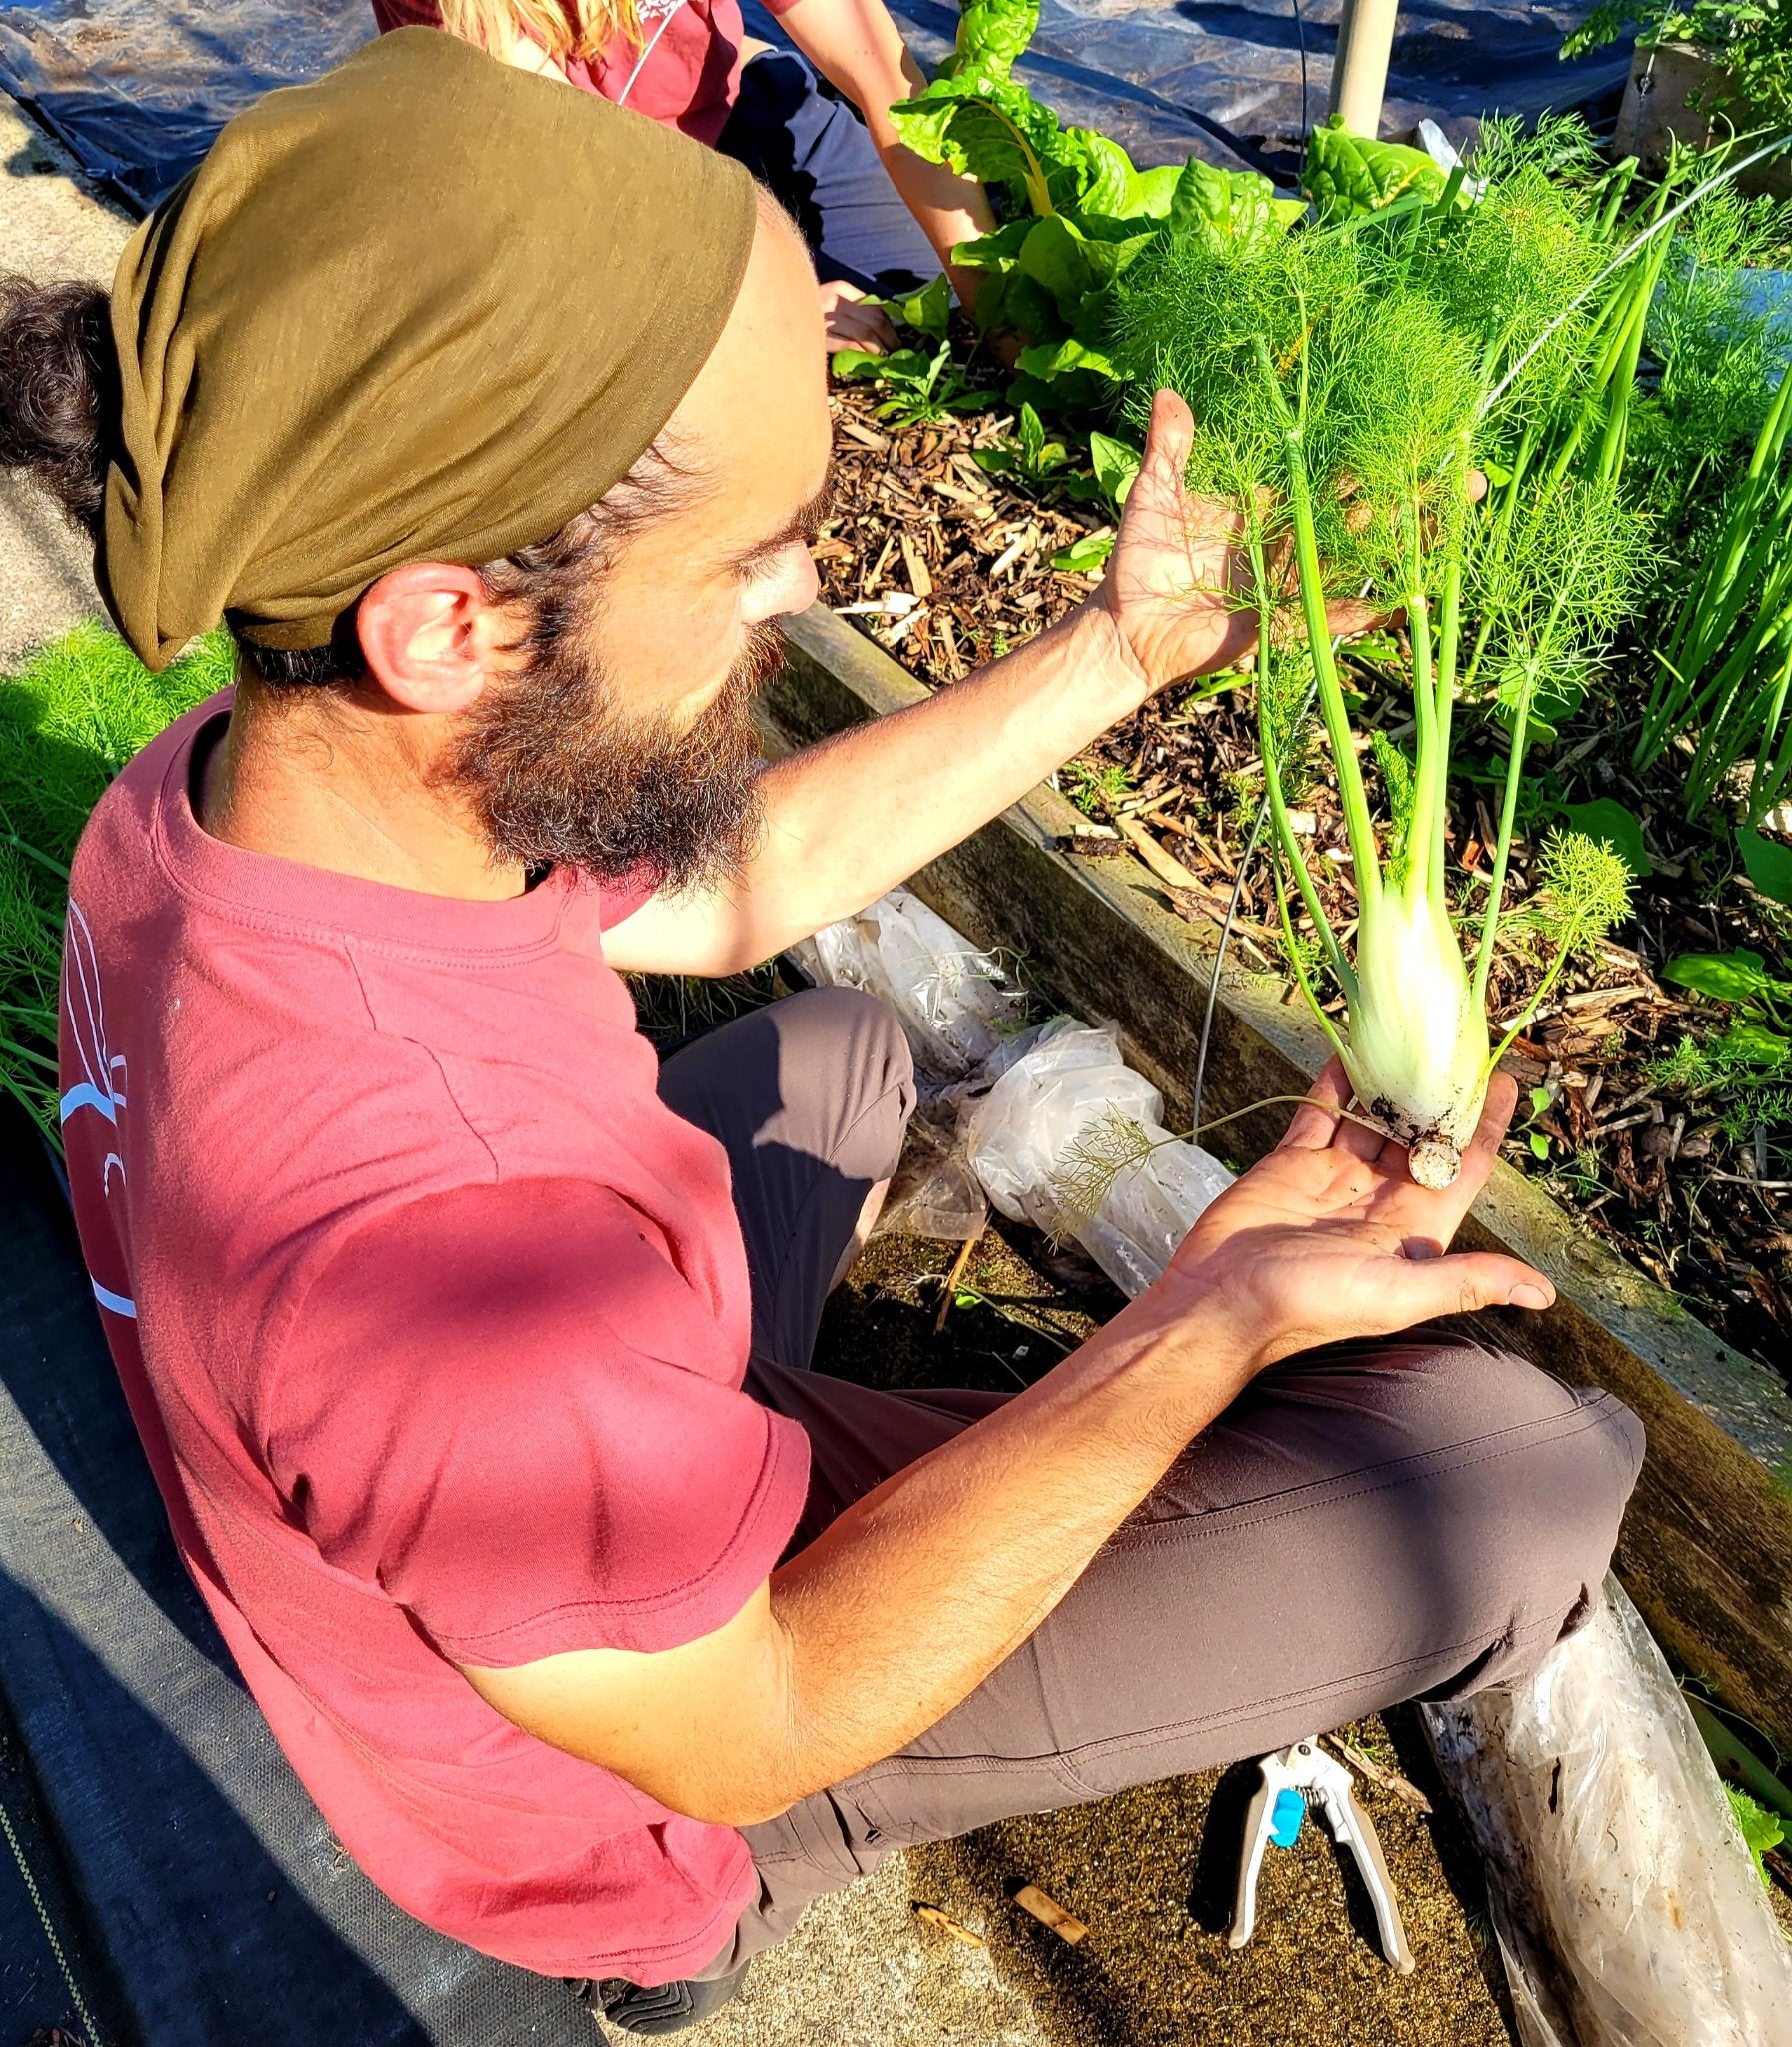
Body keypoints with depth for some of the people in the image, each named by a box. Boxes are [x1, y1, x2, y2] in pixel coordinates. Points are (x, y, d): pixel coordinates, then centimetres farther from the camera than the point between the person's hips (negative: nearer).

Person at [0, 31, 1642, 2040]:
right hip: (647, 1794, -6)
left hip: (610, 1456, 7)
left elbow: (731, 888, -4)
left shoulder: (208, 790, -17)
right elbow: (744, 1734, -26)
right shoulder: (438, 1247, -45)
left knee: (839, 1045, 27)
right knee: (1523, 1469, -11)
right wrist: (1215, 1312, -27)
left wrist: (1121, 647, -4)